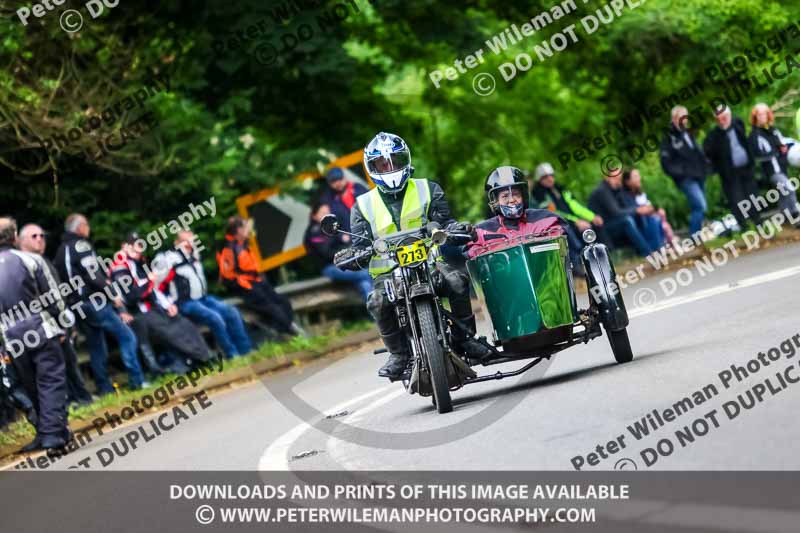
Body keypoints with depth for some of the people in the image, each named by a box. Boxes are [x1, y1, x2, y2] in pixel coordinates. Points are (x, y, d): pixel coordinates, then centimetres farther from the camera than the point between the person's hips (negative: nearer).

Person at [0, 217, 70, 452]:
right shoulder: (30, 260, -5)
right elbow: (54, 298, -4)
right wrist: (62, 325, 9)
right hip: (42, 331, -3)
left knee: (32, 387, 13)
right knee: (52, 382, -2)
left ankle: (45, 432, 15)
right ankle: (54, 433, -11)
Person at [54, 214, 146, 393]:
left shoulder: (61, 251, 17)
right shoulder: (81, 246, -10)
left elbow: (64, 278, 18)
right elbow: (93, 276, -19)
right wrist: (113, 295, -13)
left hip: (77, 306, 9)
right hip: (93, 302, -9)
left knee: (96, 348, 14)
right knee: (127, 337, -4)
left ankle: (104, 387, 13)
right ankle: (137, 380, -8)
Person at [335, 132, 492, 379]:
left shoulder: (428, 190, 13)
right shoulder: (363, 205, 13)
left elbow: (443, 221, 4)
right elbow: (361, 244, 5)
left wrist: (457, 228, -20)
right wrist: (350, 256, -19)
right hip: (388, 271, 0)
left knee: (457, 280, -30)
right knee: (377, 302, -32)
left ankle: (464, 338, -11)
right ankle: (399, 355, -14)